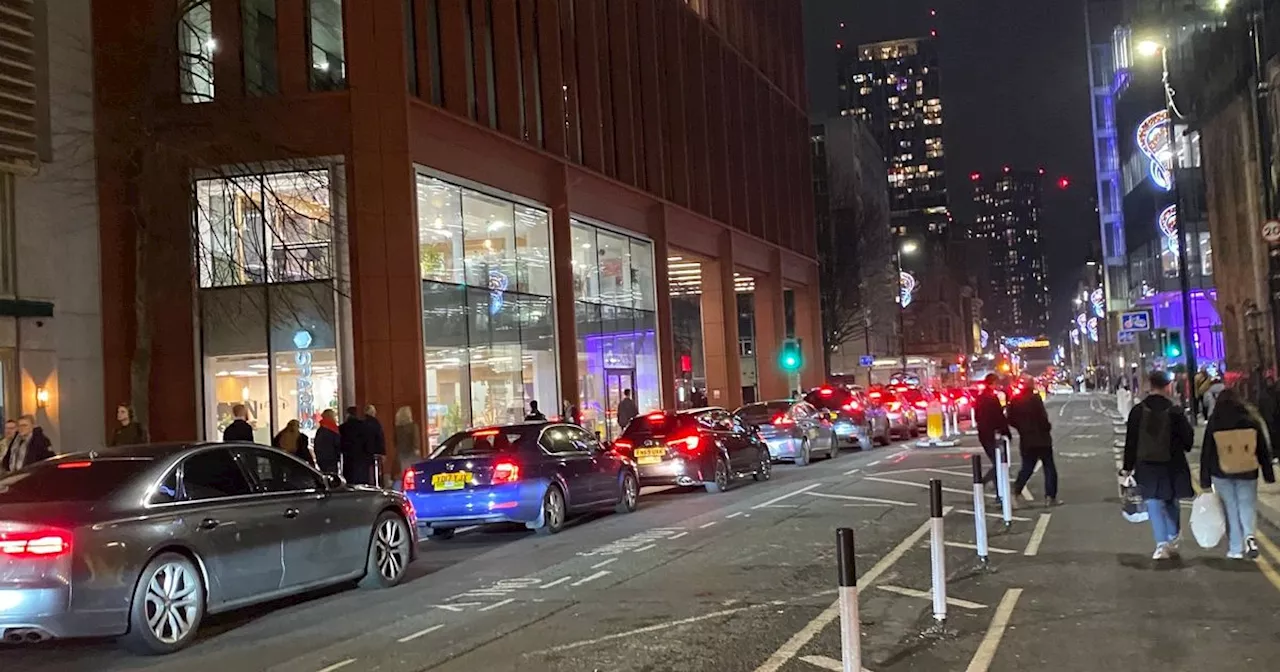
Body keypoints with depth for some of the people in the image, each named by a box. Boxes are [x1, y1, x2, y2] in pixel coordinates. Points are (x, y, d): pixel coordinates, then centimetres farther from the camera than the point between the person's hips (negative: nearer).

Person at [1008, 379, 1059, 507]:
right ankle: (1050, 496, 4)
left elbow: (1011, 420, 4)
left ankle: (1016, 489, -3)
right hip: (1041, 439, -5)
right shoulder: (1035, 399, -16)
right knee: (1049, 467, 6)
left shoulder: (1015, 401, 1)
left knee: (1027, 467, 14)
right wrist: (1048, 427, 0)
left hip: (1026, 440, 5)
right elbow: (1043, 417, -19)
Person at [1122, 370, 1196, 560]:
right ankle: (1173, 539, 25)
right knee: (1171, 502, 18)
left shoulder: (1138, 411, -6)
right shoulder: (1175, 411, -10)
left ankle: (1162, 544, -7)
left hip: (1147, 465, 0)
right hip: (1172, 465, 0)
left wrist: (1127, 467, 4)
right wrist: (1183, 448, 21)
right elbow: (1188, 438, -3)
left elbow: (1130, 442, -3)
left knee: (1154, 503, 3)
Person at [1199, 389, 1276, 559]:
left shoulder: (1213, 424, -5)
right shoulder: (1252, 421, -3)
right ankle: (1249, 535, -15)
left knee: (1230, 509, 8)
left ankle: (1235, 549, 9)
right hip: (1248, 473, 0)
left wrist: (1205, 481, 4)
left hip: (1221, 475, 0)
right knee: (1247, 505, 11)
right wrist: (1269, 475, 10)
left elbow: (1206, 454, -2)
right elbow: (1264, 449, 2)